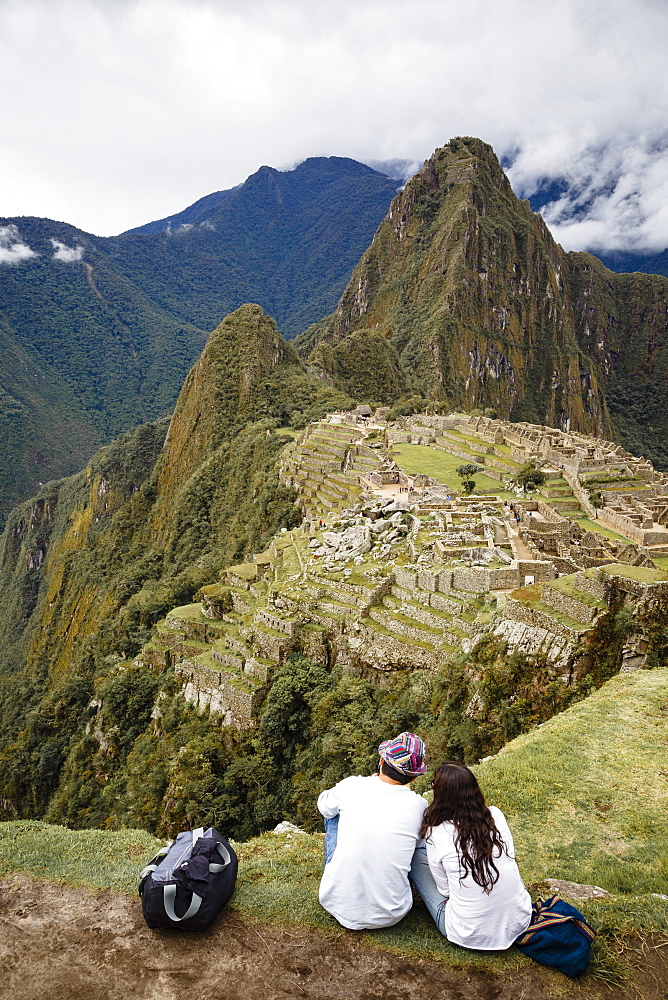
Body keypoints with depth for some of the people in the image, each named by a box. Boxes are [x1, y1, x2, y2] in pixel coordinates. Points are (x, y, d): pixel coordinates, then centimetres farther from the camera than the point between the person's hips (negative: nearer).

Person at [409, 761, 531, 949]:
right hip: (520, 923, 4)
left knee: (416, 856, 9)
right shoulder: (496, 816, -7)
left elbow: (445, 889, -3)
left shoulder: (436, 835, -15)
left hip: (469, 936, -4)